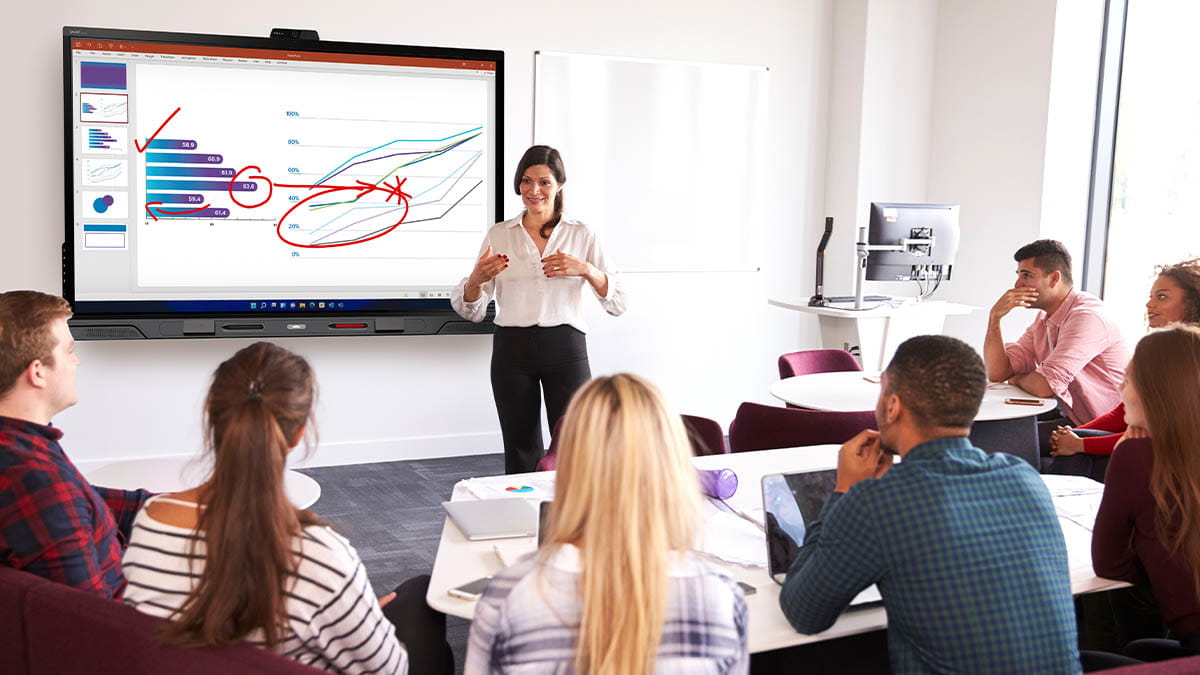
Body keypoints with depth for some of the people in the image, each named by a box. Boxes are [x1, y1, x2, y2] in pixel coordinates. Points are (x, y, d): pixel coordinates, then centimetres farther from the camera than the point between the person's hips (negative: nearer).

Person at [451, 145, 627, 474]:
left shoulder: (581, 235, 6)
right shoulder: (499, 234, 9)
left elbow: (617, 303, 1)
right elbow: (471, 311, 7)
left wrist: (585, 269, -16)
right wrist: (477, 278, -15)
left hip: (564, 348, -1)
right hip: (512, 349, 1)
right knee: (521, 453, 7)